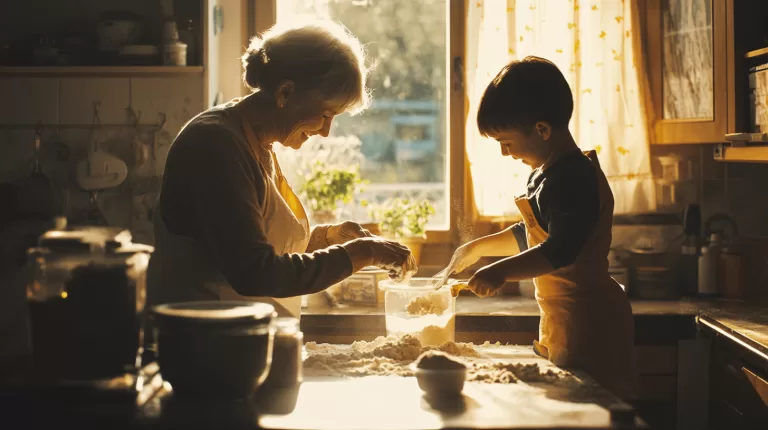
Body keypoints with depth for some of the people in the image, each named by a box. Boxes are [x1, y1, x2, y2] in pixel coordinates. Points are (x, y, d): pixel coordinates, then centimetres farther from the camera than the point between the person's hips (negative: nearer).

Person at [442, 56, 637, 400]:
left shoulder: (573, 178, -19)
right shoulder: (548, 175, 14)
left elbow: (560, 249, -28)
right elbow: (533, 235, 29)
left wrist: (502, 271, -35)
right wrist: (480, 247, 27)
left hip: (586, 323, -10)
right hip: (563, 320, 10)